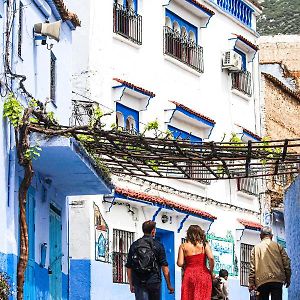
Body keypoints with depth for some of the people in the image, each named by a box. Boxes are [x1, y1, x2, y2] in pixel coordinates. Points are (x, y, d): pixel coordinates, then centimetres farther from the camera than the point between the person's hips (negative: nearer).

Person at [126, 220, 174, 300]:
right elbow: (164, 267, -4)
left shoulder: (134, 245, 7)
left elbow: (129, 267, 7)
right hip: (154, 282, -1)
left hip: (139, 283, 2)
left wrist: (131, 285, 16)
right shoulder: (158, 245, 0)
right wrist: (169, 285, 2)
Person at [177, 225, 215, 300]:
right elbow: (211, 258, -11)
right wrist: (211, 271, 3)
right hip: (203, 274, -1)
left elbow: (180, 263, -2)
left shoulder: (183, 246, 4)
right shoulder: (204, 245, 2)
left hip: (189, 275, 1)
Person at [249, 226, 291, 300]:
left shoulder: (256, 248, 11)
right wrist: (287, 278, 14)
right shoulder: (277, 246, 10)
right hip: (277, 280, -1)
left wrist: (251, 283, 2)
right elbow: (286, 262, 5)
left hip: (261, 281, 1)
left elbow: (252, 267, 3)